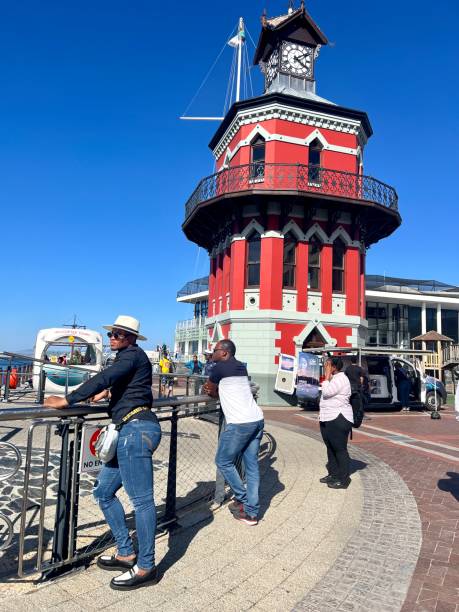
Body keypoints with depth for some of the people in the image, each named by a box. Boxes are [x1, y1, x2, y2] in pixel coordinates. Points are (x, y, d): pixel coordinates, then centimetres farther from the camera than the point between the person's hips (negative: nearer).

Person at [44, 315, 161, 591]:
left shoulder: (133, 355, -7)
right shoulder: (127, 358, 22)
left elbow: (104, 378, -20)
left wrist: (66, 400, -18)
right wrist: (109, 392, 44)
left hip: (137, 429, -11)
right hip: (130, 431, 11)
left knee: (141, 499, -4)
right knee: (103, 492, 15)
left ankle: (146, 568, 6)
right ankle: (126, 553, 25)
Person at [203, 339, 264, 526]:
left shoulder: (219, 368, -5)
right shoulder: (241, 367, 17)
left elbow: (210, 390, 10)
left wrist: (210, 390, 29)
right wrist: (214, 390, 9)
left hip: (240, 423, -8)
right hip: (257, 419, 8)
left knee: (223, 462, 10)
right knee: (252, 466, 10)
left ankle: (242, 500, 16)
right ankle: (251, 512, 14)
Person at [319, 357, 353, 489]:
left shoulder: (341, 379, -15)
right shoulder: (334, 378, 15)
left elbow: (326, 392, -23)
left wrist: (327, 376, -15)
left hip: (338, 419, -10)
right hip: (328, 419, 10)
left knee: (340, 449, -3)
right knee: (331, 448, 17)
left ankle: (343, 479, 5)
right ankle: (333, 474, 28)